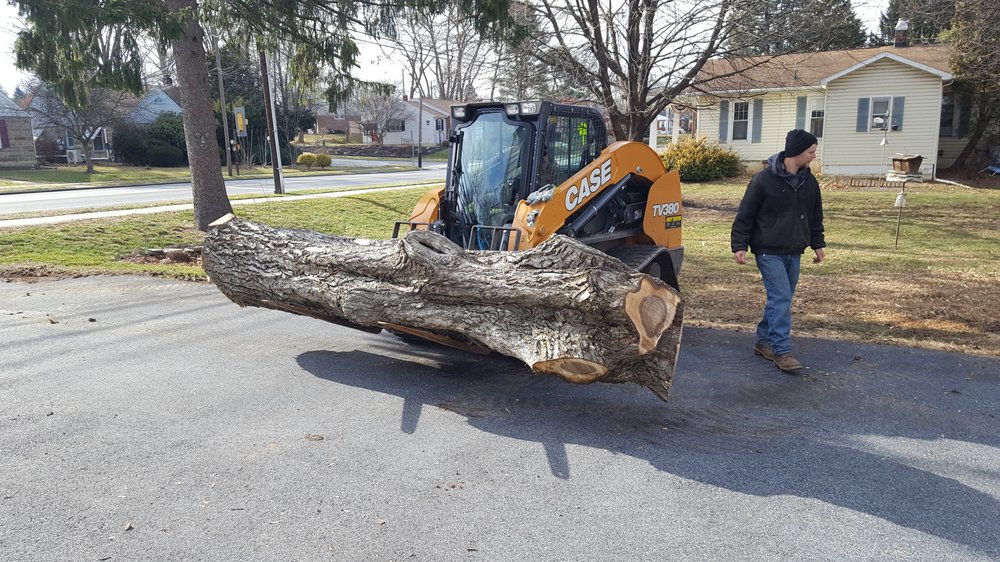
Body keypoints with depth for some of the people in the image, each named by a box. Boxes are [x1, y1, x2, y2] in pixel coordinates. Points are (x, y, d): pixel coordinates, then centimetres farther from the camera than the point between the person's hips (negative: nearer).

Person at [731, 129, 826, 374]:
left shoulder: (809, 181, 8)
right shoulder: (764, 179, -12)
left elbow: (816, 216, 20)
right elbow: (745, 215, -9)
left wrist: (818, 244, 18)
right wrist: (739, 246, -11)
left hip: (793, 252, 7)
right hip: (769, 251, -7)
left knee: (781, 300, 11)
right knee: (781, 299, -12)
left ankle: (763, 341, 25)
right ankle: (782, 352, -7)